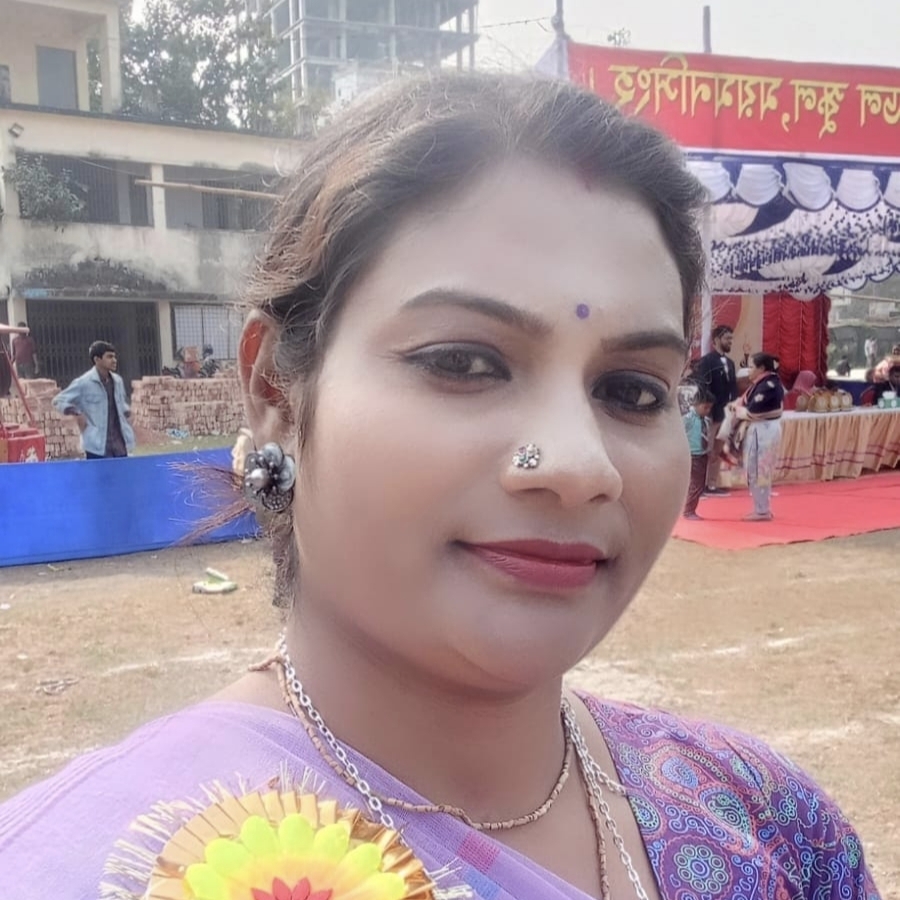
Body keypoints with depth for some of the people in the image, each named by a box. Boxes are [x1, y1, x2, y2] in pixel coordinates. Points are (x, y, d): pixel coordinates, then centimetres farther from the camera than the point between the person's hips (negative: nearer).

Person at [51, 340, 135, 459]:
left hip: (120, 446, 6)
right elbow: (58, 400, -3)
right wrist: (76, 413, -16)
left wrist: (126, 411, 6)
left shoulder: (117, 381, 10)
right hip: (98, 447, -6)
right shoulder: (84, 382, -9)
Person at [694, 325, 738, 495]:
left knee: (718, 452, 12)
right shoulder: (706, 361, -10)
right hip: (710, 414, -8)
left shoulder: (729, 363, 13)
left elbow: (733, 388, 14)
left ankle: (712, 485, 18)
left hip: (725, 414, 8)